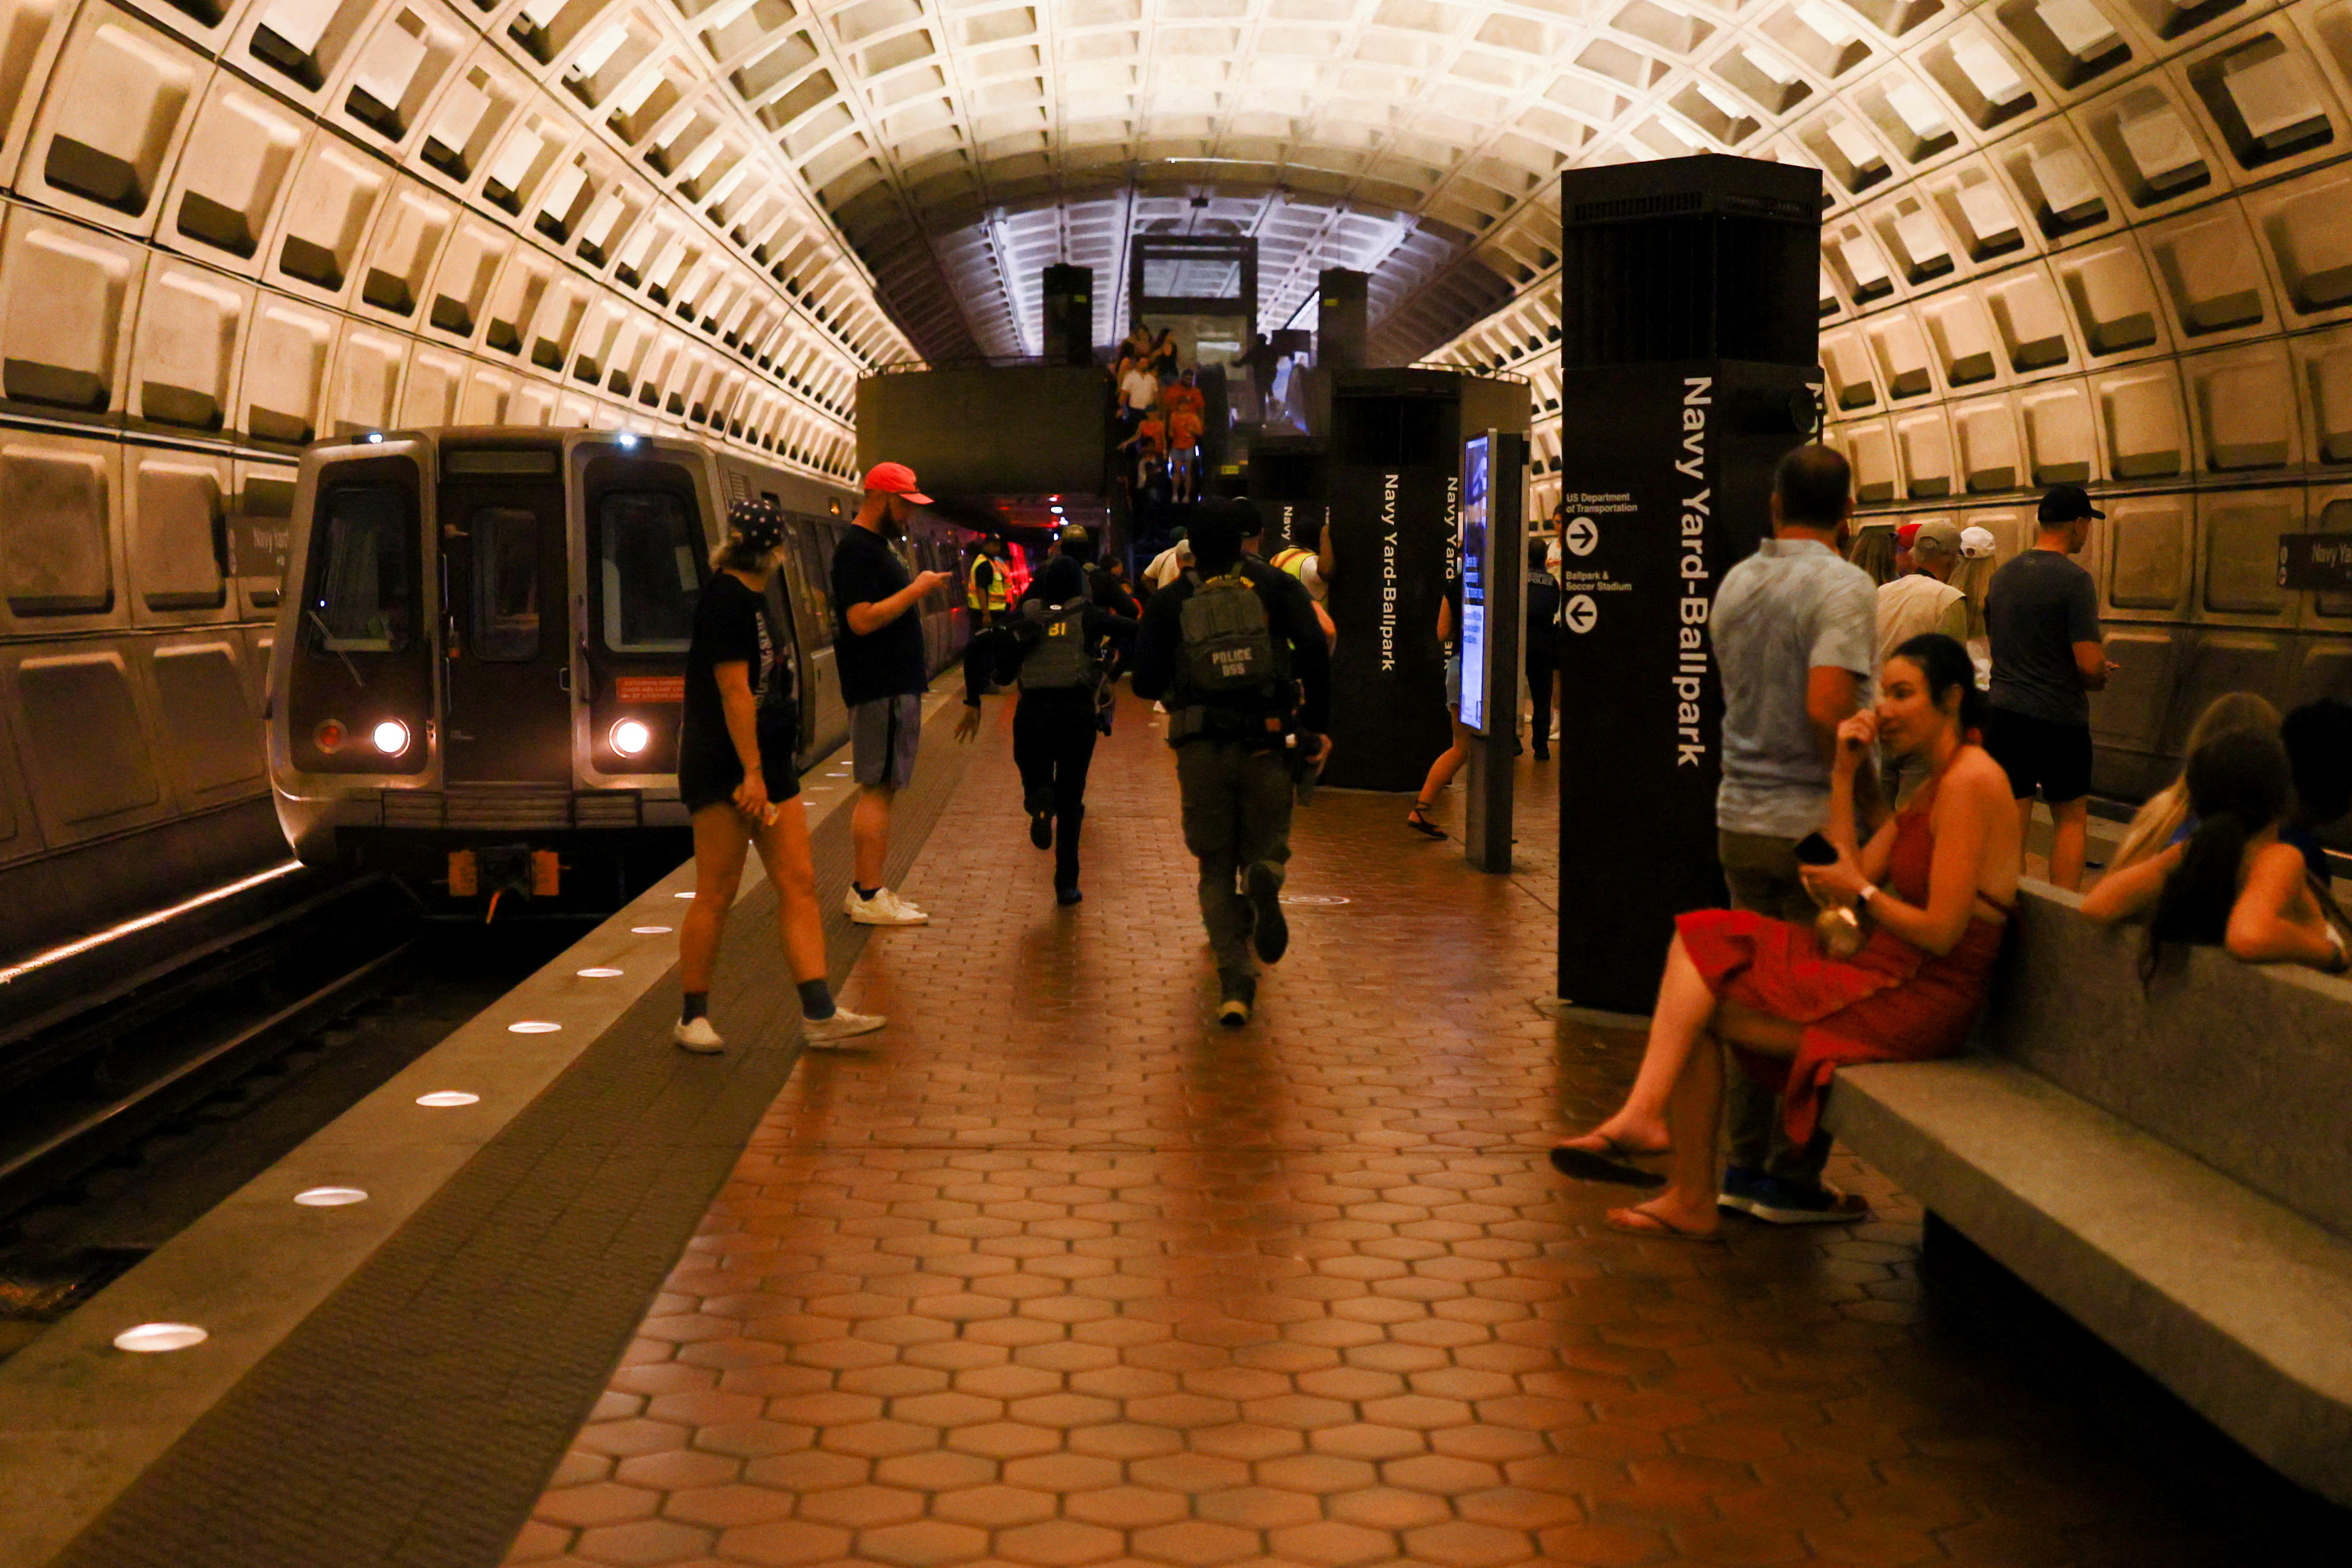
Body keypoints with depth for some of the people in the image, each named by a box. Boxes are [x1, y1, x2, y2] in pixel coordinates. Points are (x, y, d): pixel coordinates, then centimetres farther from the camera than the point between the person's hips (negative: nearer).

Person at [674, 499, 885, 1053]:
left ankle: (819, 1015, 1)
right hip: (725, 768, -10)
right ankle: (693, 1017, 9)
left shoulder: (750, 598, 16)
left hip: (768, 762, 10)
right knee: (716, 894, -3)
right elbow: (734, 690, -19)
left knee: (799, 884, 3)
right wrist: (751, 773, -21)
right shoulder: (727, 599, -14)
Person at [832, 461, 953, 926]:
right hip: (880, 690, -11)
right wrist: (916, 590, -18)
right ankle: (869, 896, -7)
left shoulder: (875, 545, 19)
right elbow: (862, 619, -22)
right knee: (878, 788, -9)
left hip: (895, 685, 11)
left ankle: (862, 890, 16)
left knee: (878, 789, 12)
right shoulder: (856, 549, -13)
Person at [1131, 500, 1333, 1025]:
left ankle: (1235, 982, -6)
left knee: (1216, 870, 10)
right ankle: (1264, 880, -23)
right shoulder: (1274, 587, 6)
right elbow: (1314, 649, -8)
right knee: (1266, 847, 16)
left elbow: (1146, 682, 3)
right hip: (1266, 745, 0)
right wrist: (1317, 726, -2)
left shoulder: (1171, 601, 8)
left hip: (1201, 750, 1)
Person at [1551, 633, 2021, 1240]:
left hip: (1920, 1002, -10)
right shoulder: (1931, 789, 19)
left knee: (1696, 1007, -9)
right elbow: (1856, 875, 10)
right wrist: (1844, 776, 8)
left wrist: (1861, 893, -4)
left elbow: (1941, 932, -18)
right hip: (1889, 979, 10)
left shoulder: (1971, 781, -13)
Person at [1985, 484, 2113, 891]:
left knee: (2011, 823, 6)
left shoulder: (2002, 576, 8)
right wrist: (2099, 677, 5)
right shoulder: (2074, 580, -13)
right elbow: (2089, 664, -19)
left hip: (2004, 711, 5)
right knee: (2071, 819, 9)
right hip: (2059, 717, -5)